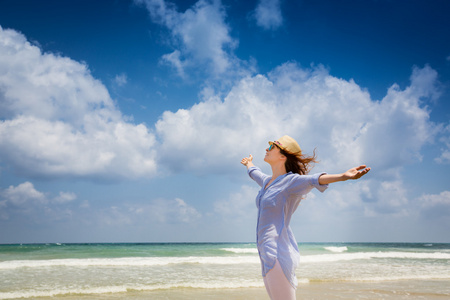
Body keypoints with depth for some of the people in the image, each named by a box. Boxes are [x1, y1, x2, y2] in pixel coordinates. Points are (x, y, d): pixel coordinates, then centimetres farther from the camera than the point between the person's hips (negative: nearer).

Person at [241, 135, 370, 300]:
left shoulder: (291, 181, -10)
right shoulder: (267, 181, 15)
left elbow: (313, 179, -30)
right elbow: (254, 172, 39)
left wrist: (343, 176, -48)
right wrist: (248, 163, 60)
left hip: (278, 253, -8)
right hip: (266, 253, 8)